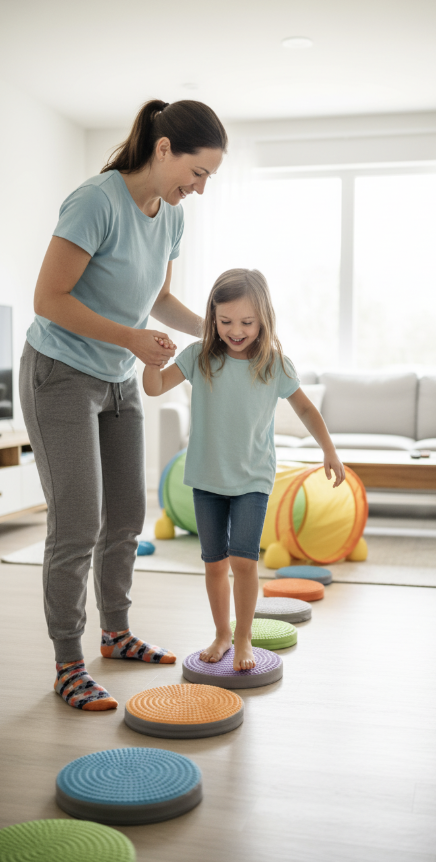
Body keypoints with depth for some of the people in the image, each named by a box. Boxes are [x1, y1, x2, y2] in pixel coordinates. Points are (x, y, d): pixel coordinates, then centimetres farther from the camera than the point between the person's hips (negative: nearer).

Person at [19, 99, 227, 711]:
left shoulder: (170, 214, 1)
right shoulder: (97, 201, -23)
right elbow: (49, 299, -22)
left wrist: (212, 330, -3)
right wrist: (132, 339, -23)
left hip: (118, 382, 8)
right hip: (60, 377, -8)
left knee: (127, 515, 13)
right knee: (77, 527, -7)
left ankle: (116, 633, 32)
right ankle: (68, 667, 6)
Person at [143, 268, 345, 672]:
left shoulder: (275, 364, -6)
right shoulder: (200, 356, -6)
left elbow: (305, 408, 7)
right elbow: (155, 387, -14)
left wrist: (329, 450, 3)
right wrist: (152, 360, -34)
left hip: (253, 479, -2)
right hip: (207, 477, 2)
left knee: (243, 559, -12)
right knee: (215, 563, 10)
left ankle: (243, 638, 7)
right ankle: (222, 633, 28)